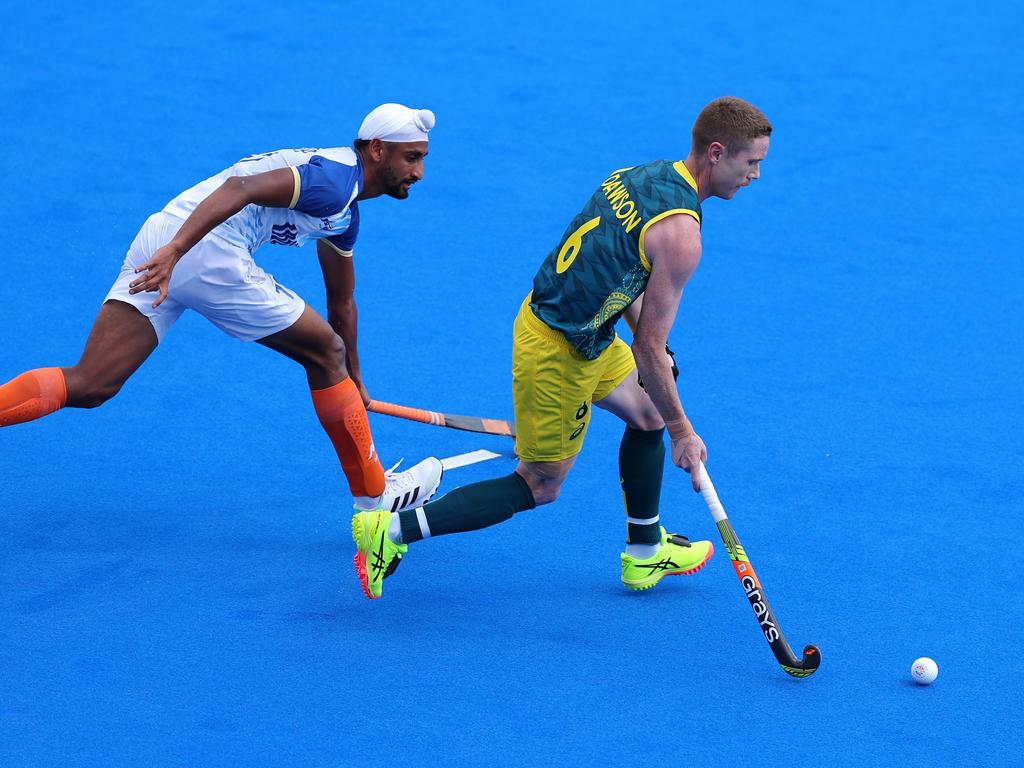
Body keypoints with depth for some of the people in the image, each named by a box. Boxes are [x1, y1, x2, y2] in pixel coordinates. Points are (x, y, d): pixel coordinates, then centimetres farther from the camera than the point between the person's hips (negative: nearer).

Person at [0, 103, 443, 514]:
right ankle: (374, 495, 17)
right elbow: (240, 187, -21)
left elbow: (341, 304, 37)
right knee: (324, 351, 7)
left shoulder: (346, 214, 25)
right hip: (207, 251, -9)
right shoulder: (336, 178, -7)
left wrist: (353, 382, 46)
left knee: (87, 387, -1)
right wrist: (174, 250, -32)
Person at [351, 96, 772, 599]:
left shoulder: (646, 174, 1)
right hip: (558, 355, -9)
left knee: (648, 413, 25)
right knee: (539, 488, 6)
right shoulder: (679, 234, -25)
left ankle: (644, 554, 39)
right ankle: (392, 532, 3)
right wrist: (682, 431, -9)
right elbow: (650, 349, -21)